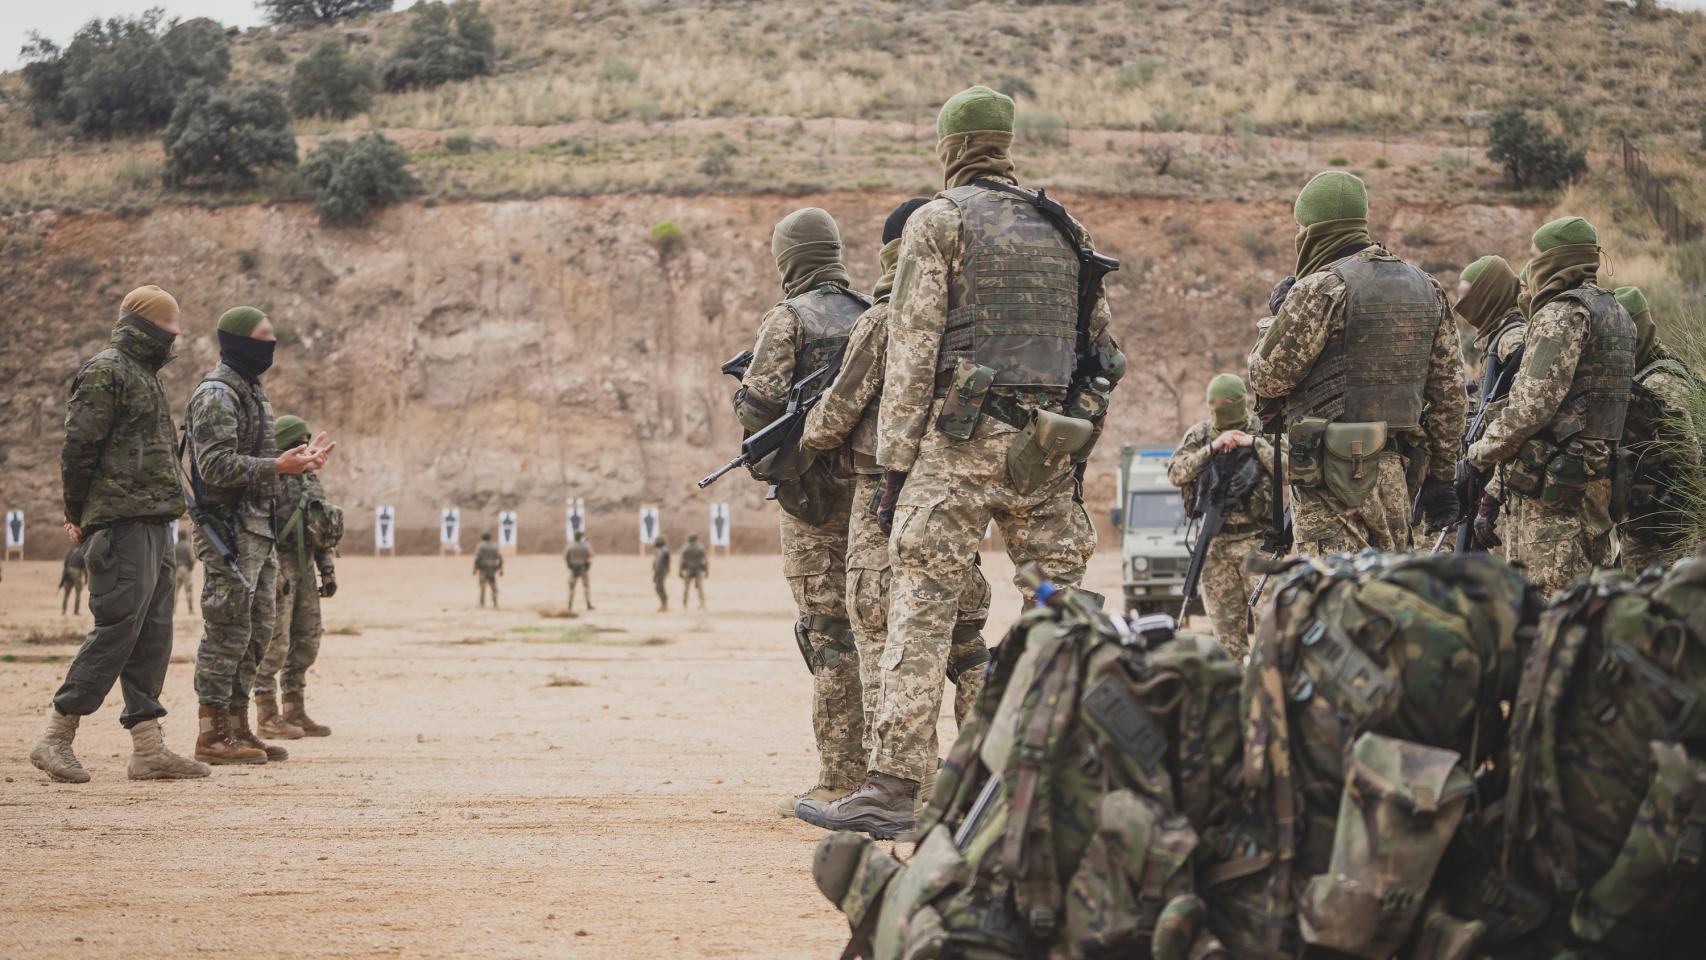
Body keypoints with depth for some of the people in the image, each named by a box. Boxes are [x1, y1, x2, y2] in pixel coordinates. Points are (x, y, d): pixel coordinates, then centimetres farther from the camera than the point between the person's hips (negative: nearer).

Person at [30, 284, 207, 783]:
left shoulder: (143, 376, 22)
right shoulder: (105, 371, -9)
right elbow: (78, 446, -13)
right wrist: (77, 513, -5)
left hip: (153, 522, 10)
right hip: (122, 522, -10)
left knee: (153, 633, 7)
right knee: (117, 628, -11)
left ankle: (149, 747, 8)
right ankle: (55, 737, -6)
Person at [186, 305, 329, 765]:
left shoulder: (252, 391, 19)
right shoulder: (217, 395, -13)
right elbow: (216, 465, -22)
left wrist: (299, 460, 11)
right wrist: (278, 466, -24)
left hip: (258, 530, 10)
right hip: (229, 529, -10)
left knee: (258, 632, 11)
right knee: (228, 632, -8)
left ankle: (238, 728, 17)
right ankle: (213, 736, -5)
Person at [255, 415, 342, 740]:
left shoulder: (310, 479, 16)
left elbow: (324, 530, 20)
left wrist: (328, 570, 14)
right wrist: (272, 573, -22)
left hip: (304, 568, 8)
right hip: (278, 566, -8)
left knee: (306, 642, 9)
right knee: (275, 642, -7)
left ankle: (295, 711, 15)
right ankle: (267, 715, -3)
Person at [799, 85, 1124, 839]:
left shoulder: (940, 221, 0)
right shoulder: (1064, 229, 17)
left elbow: (912, 348, -7)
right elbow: (1103, 351, 18)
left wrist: (894, 462, -6)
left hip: (961, 443, -5)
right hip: (1050, 448, 5)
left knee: (921, 609, -7)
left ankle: (892, 788, -12)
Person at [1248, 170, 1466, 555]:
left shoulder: (1320, 290, -11)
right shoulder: (1426, 288, 12)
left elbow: (1268, 377, -8)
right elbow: (1449, 392, 12)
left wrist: (1276, 319, 11)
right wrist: (1439, 477, 15)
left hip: (1335, 471, -7)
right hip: (1397, 472, 7)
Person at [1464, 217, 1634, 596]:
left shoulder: (1563, 313, -12)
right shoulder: (1617, 312, 17)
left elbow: (1533, 403, -19)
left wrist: (1478, 455, -10)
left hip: (1549, 481, -9)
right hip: (1598, 475, 9)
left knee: (1546, 597, -9)